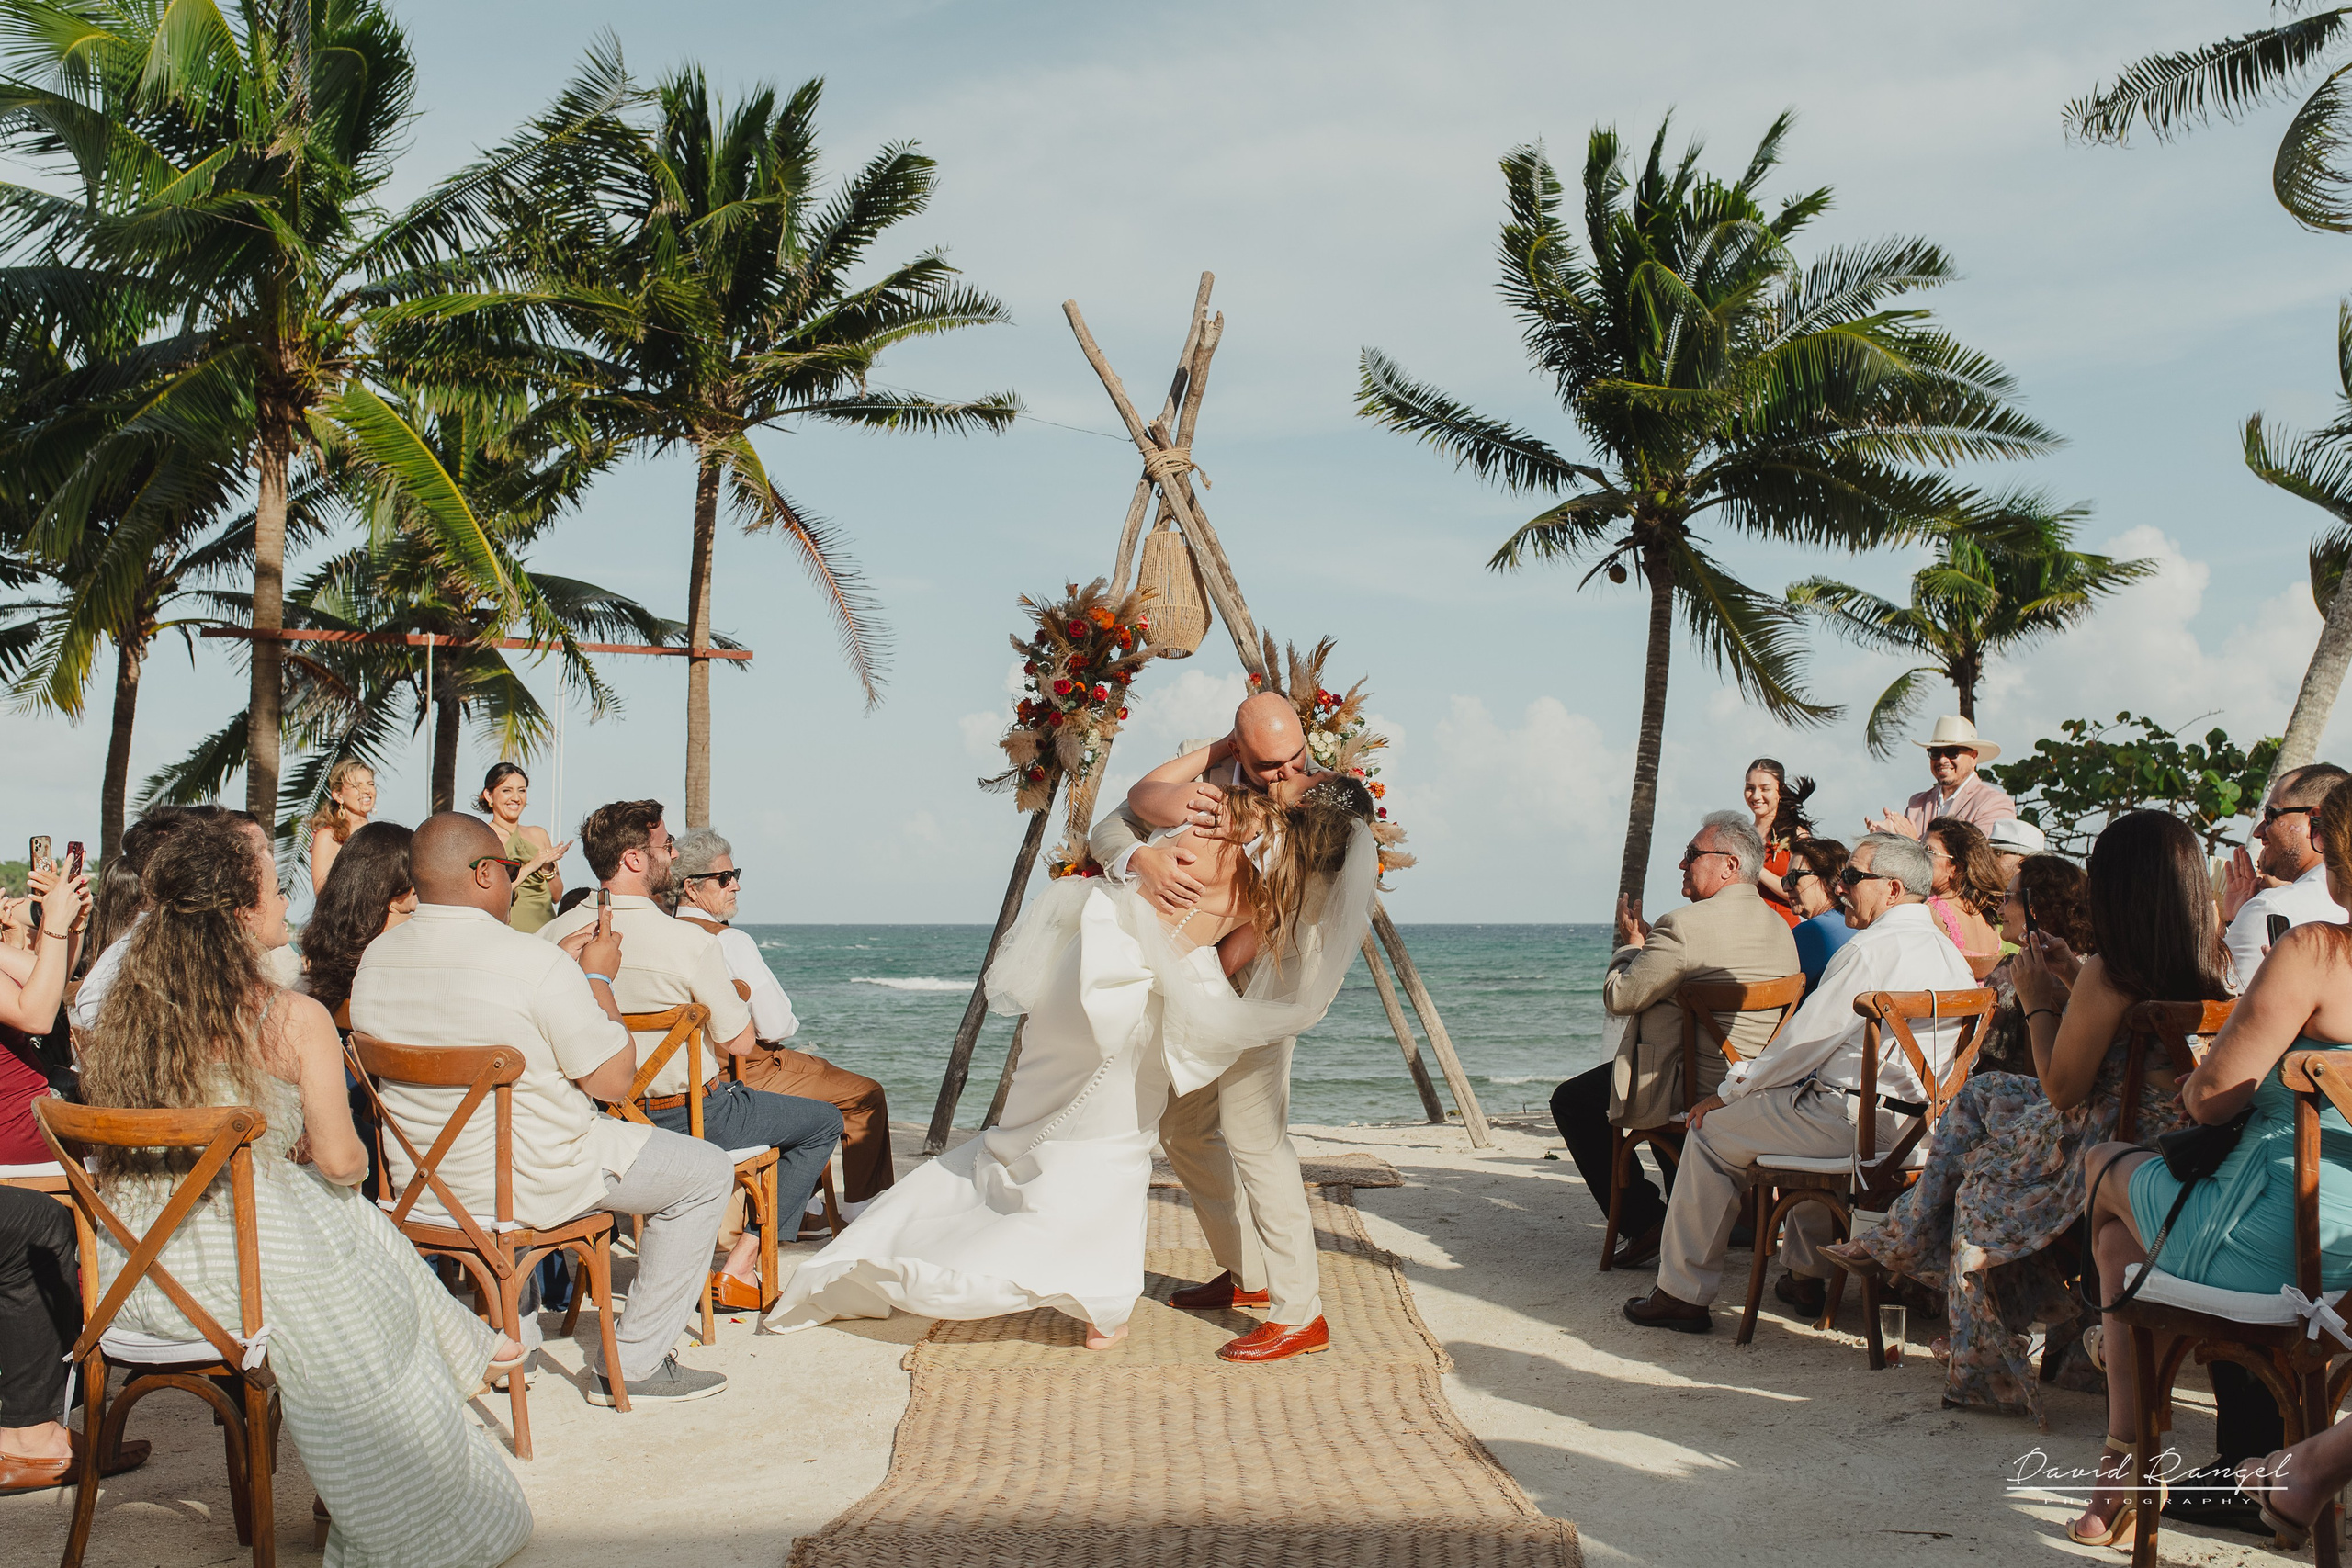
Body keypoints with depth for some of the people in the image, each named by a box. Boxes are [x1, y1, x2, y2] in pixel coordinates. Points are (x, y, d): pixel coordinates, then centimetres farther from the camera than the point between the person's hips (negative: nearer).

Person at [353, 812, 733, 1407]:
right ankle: (632, 1365, 11)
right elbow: (613, 1078, -16)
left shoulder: (376, 958, -1)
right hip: (528, 1185, -7)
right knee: (708, 1170, 9)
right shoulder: (534, 962, -23)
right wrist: (596, 977, -3)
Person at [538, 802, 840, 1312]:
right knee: (824, 1122, 14)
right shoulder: (687, 941, -24)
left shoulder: (556, 934, -7)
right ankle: (741, 1265, 7)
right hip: (691, 1116, -7)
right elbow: (740, 1043, -14)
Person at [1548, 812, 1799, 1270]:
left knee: (1571, 1100, 10)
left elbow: (1619, 998, -15)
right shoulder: (1780, 929, 7)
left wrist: (1631, 943, 3)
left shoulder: (1684, 925, -21)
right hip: (1755, 1087, 9)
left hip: (1695, 1091, -9)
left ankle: (1644, 1220, 6)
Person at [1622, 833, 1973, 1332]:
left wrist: (1729, 1091, -1)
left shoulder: (1869, 950, -17)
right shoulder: (1949, 954, 11)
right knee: (1809, 1099, 38)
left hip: (1857, 1122, -9)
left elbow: (1801, 1046, -14)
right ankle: (1806, 1274, 38)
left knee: (1712, 1129, 5)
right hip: (1920, 1122, 9)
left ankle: (1683, 1294, 11)